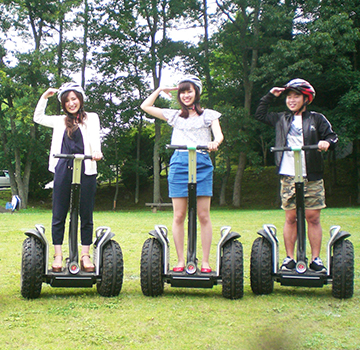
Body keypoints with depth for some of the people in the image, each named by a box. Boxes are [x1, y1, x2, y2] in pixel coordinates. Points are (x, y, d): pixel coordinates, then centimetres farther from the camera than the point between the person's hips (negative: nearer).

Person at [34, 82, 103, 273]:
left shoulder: (91, 118, 12)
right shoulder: (61, 121, 20)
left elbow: (95, 137, -5)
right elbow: (38, 117, 28)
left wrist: (96, 151, -25)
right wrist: (45, 97, 20)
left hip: (85, 171, -2)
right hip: (63, 170, 2)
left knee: (86, 215, 1)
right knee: (59, 216, 1)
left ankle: (85, 255, 7)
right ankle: (58, 255, 7)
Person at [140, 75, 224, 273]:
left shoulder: (208, 115, 15)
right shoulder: (174, 116, 20)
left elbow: (219, 135, -1)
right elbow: (145, 106, 22)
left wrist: (214, 143, -23)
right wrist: (160, 90, 20)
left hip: (202, 163, -2)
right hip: (179, 164, 2)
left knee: (203, 215, -4)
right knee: (179, 216, -1)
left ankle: (205, 261, 1)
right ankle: (180, 261, 6)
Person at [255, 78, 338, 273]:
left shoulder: (316, 119, 9)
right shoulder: (281, 120, 18)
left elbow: (332, 137, 5)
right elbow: (259, 115, 26)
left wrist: (327, 142, -17)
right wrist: (270, 96, 19)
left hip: (312, 178, -2)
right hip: (288, 177, 2)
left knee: (313, 218, -1)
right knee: (290, 218, 2)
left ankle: (316, 259, 5)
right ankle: (289, 258, 8)